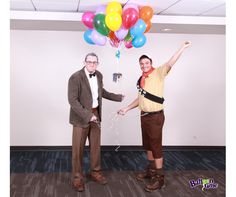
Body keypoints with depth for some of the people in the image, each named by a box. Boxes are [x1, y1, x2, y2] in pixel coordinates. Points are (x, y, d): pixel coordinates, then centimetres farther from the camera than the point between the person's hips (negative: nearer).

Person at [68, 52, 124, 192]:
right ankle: (77, 177, 16)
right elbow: (73, 100, -21)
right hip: (81, 116, -6)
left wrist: (118, 97, 25)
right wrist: (87, 115, -26)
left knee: (96, 145, 15)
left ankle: (95, 172, 31)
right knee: (78, 148, 3)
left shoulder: (99, 75, 5)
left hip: (95, 114, 6)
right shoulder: (76, 77, -17)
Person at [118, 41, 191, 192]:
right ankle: (151, 170, 34)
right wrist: (126, 109, 19)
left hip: (155, 116, -7)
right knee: (148, 145, 18)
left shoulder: (158, 73, -10)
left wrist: (183, 48, -36)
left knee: (156, 146, -2)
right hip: (144, 115, 7)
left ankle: (159, 177, 8)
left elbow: (170, 63, -25)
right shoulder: (141, 79, 10)